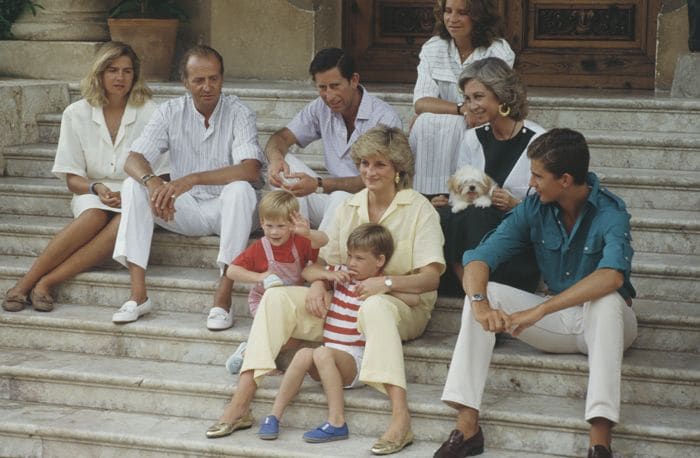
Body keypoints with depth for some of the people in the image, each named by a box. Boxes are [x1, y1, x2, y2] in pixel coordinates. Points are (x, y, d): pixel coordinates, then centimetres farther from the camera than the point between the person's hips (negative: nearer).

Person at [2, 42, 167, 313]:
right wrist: (97, 188, -18)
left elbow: (160, 175, -1)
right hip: (91, 193, 1)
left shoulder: (149, 113, -1)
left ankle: (47, 282, -35)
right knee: (94, 216, -36)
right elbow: (72, 179, 3)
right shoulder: (76, 114, 3)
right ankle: (25, 284, -32)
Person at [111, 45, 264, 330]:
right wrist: (152, 182, -35)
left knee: (240, 190, -35)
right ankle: (138, 294, -22)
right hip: (185, 209, 3)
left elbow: (250, 169, -27)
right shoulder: (170, 113, -2)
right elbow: (133, 160, -11)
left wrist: (192, 179, -36)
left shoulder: (239, 114, -11)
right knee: (133, 186, -18)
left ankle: (224, 296, -34)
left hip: (224, 209, -3)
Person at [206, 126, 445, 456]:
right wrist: (317, 285, -11)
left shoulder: (418, 208, -4)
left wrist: (386, 282, -27)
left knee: (374, 305, -42)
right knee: (277, 296, -16)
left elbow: (431, 277, -11)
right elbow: (326, 260, 13)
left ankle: (401, 419, -51)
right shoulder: (349, 207, 12)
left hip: (404, 306, -5)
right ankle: (239, 406, -23)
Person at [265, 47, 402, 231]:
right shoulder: (321, 108, 3)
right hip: (332, 196, 6)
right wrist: (276, 158, -22)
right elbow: (281, 137, 5)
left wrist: (319, 185, -33)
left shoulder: (384, 118, -17)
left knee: (342, 197, -38)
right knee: (286, 164, -11)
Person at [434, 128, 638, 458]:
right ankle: (467, 425, -23)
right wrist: (480, 304, -35)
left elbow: (612, 275, -40)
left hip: (605, 321, -5)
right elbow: (479, 258, -12)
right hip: (557, 322, 5)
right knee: (483, 293, -14)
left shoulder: (610, 213, -20)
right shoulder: (534, 208, -6)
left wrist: (540, 310, -46)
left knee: (606, 299, -38)